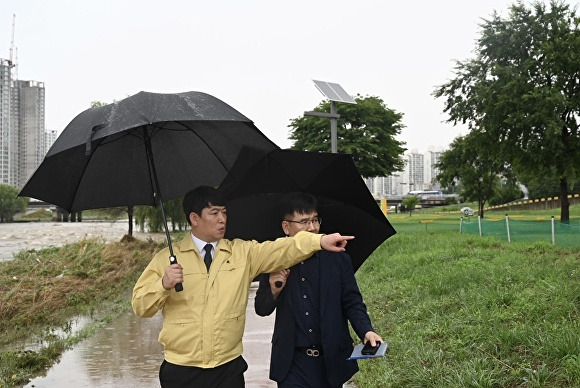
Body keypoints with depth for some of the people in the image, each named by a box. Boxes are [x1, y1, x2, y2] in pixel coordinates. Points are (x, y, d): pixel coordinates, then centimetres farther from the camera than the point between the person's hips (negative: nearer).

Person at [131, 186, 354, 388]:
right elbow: (140, 306, -1)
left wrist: (320, 240, -22)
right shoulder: (167, 258, 1)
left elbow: (280, 251, -8)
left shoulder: (243, 253, 6)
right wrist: (164, 284, -19)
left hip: (228, 369, 1)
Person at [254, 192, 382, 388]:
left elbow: (352, 303, 1)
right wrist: (274, 290, -14)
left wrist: (366, 331, -16)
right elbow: (262, 310, 6)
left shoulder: (338, 259, -1)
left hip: (332, 361, 1)